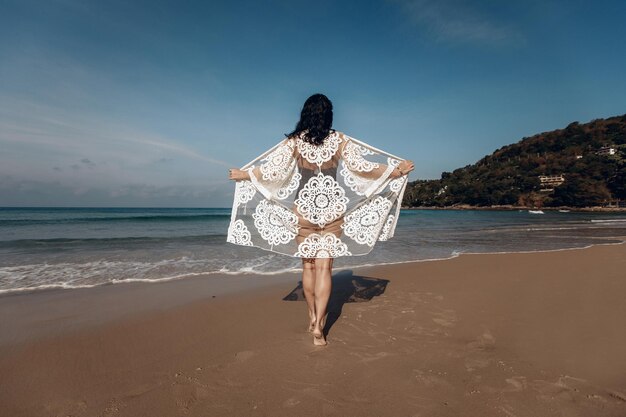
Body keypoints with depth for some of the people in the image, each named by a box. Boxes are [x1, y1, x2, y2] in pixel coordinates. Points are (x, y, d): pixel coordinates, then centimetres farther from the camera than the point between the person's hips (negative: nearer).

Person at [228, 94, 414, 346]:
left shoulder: (294, 141, -1)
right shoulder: (339, 140, 0)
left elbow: (274, 169, -4)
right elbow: (361, 166, -4)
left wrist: (243, 174, 12)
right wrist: (397, 171, 7)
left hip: (304, 210, 1)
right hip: (332, 210, 0)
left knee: (308, 266, 14)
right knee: (324, 268, 2)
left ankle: (313, 317, 27)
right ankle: (318, 326, -3)